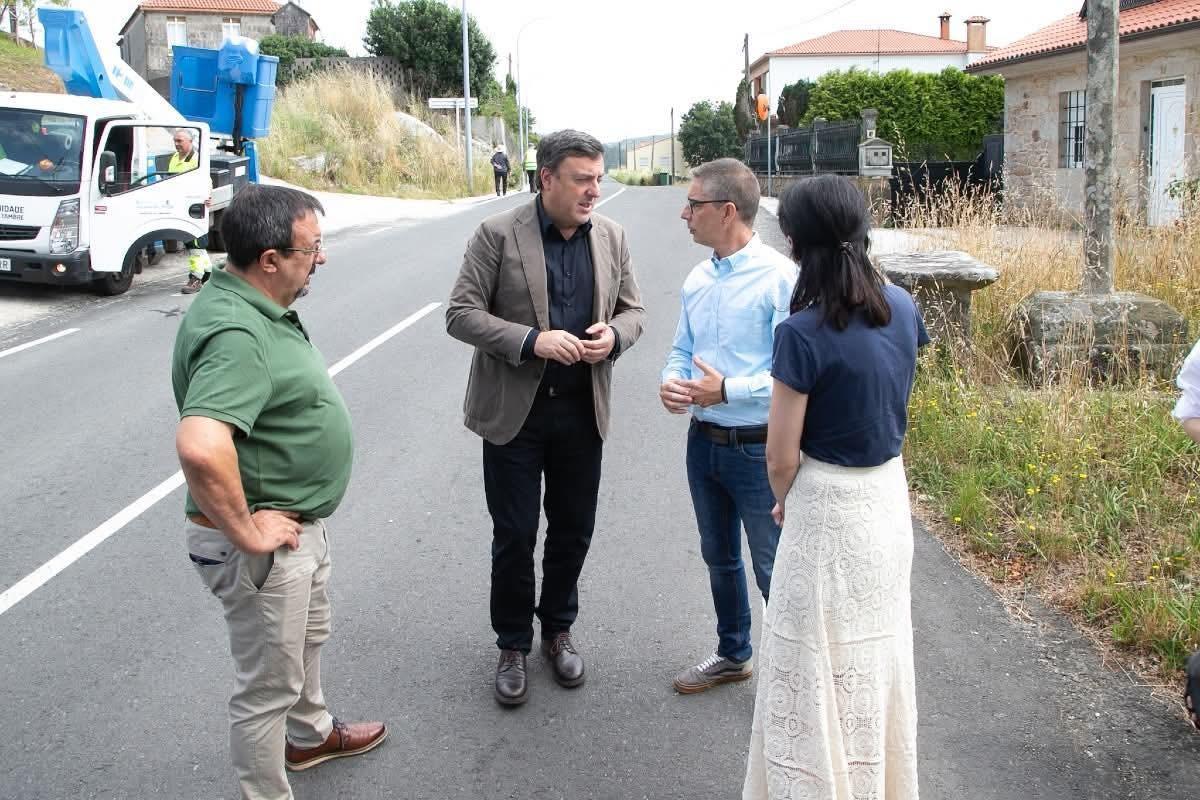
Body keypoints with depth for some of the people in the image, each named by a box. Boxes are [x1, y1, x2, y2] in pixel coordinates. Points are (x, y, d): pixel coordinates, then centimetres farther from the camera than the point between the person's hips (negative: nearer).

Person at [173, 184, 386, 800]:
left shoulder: (258, 307, 1)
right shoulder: (236, 334, -32)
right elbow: (200, 448, -47)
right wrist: (246, 534, -32)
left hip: (300, 521, 11)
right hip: (265, 546, -11)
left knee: (307, 636, 32)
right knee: (268, 684, 9)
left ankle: (310, 733, 56)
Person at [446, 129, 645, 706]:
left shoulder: (611, 236, 2)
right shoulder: (498, 234, -10)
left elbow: (632, 310, 11)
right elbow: (461, 314, -12)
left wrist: (613, 335, -13)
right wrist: (532, 340, -25)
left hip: (582, 410, 4)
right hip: (514, 409, -3)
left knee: (573, 531, 14)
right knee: (514, 536, 7)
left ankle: (558, 628, 37)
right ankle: (513, 645, 26)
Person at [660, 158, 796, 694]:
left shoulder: (780, 278, -18)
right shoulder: (698, 279, 6)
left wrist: (728, 390, -26)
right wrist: (671, 383, -5)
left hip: (758, 449, -8)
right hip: (704, 442, 8)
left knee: (774, 571, 4)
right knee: (719, 558, 22)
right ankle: (733, 655, 42)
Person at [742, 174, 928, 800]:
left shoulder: (803, 334, -24)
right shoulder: (902, 307, -3)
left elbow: (781, 455, -18)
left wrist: (783, 501, 3)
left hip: (828, 508, -7)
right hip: (890, 495, 7)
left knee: (818, 668, 9)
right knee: (877, 654, 23)